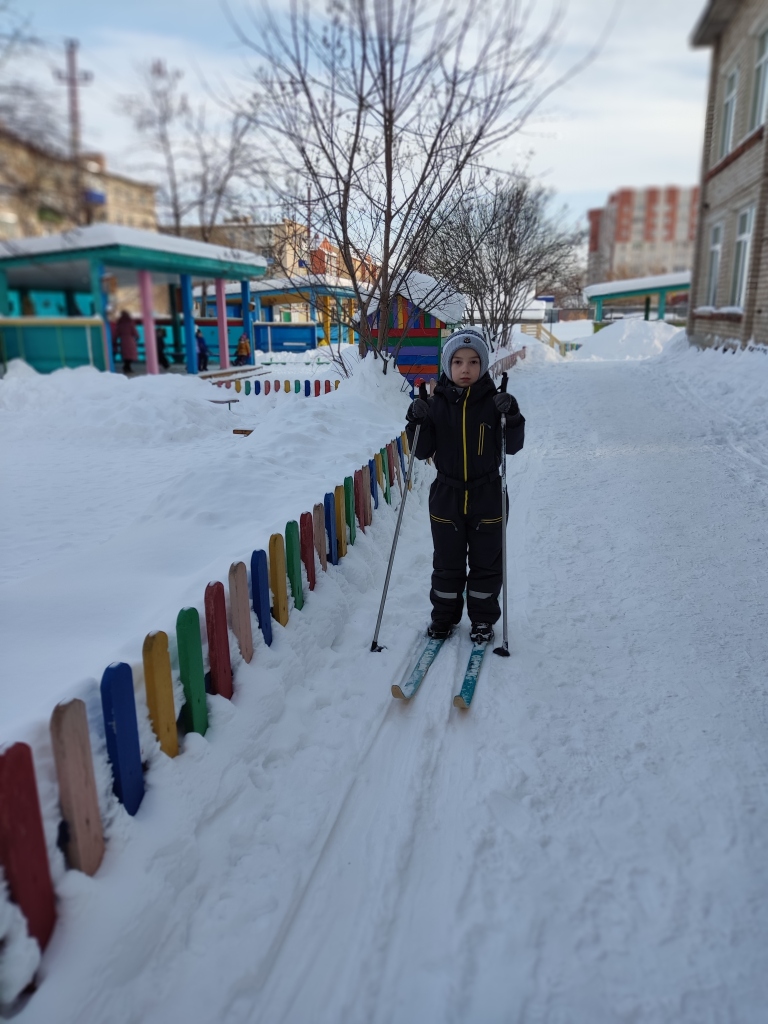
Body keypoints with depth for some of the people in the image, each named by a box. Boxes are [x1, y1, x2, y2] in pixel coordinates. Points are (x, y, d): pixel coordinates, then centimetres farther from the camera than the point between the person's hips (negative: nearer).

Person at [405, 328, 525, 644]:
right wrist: (418, 422, -19)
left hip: (487, 497, -1)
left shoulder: (494, 402, -6)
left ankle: (483, 620, 29)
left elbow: (512, 447, -7)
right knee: (447, 564, 14)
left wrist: (511, 417, -23)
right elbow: (422, 451, -2)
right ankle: (444, 616, 32)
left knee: (486, 563, 12)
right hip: (446, 498, 1)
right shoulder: (437, 403, -3)